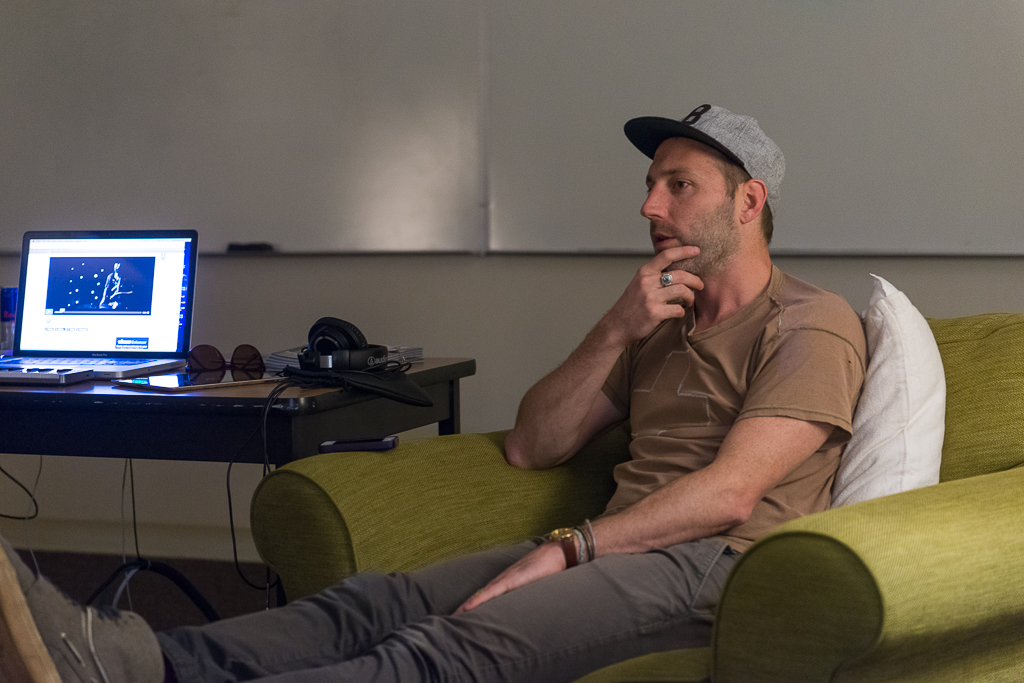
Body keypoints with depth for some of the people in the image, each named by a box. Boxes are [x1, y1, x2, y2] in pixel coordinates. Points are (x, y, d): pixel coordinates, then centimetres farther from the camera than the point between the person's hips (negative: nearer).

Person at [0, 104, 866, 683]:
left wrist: (566, 550, -18)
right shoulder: (661, 327, 28)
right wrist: (616, 333, 6)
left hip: (713, 562, -8)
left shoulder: (812, 325, 2)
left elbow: (729, 494, -12)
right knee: (380, 602, -18)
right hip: (610, 549, 8)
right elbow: (530, 448, 19)